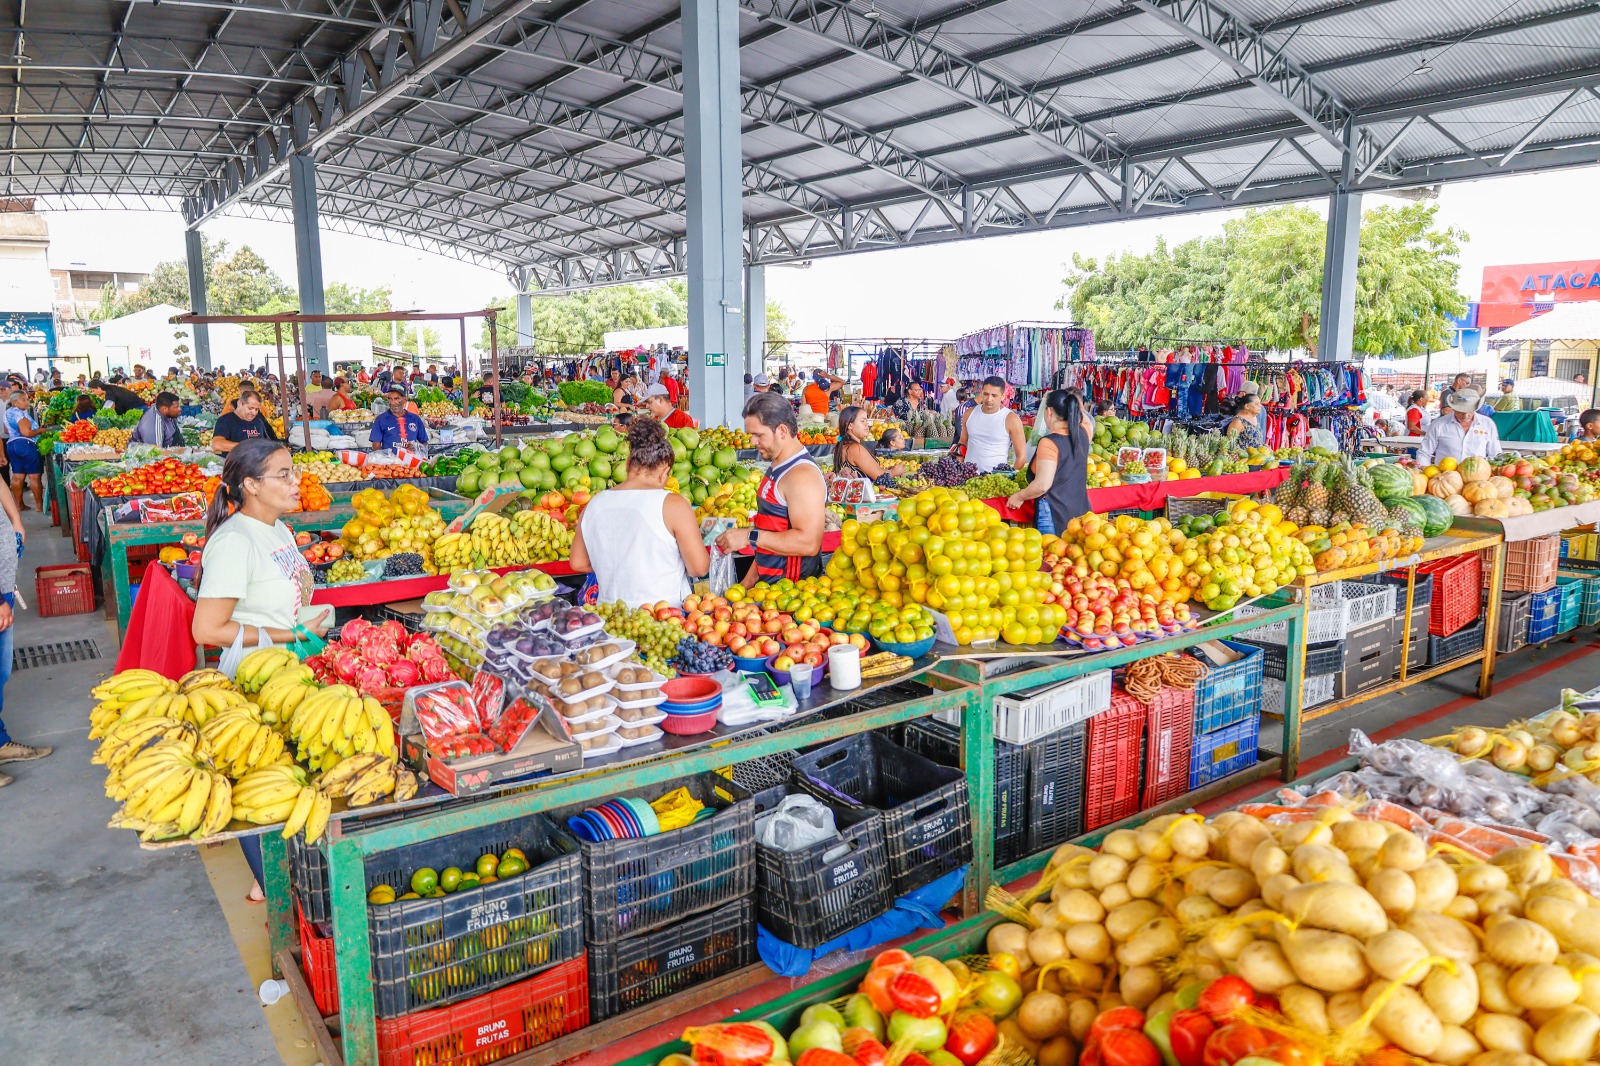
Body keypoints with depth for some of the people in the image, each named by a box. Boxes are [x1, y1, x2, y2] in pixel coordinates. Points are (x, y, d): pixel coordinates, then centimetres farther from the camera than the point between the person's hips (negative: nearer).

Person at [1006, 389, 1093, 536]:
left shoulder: (1049, 443, -17)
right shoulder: (1082, 435, 4)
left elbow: (1042, 485, -21)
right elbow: (1088, 422, 32)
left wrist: (1019, 497, -6)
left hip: (1054, 515, -7)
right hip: (1081, 511, 7)